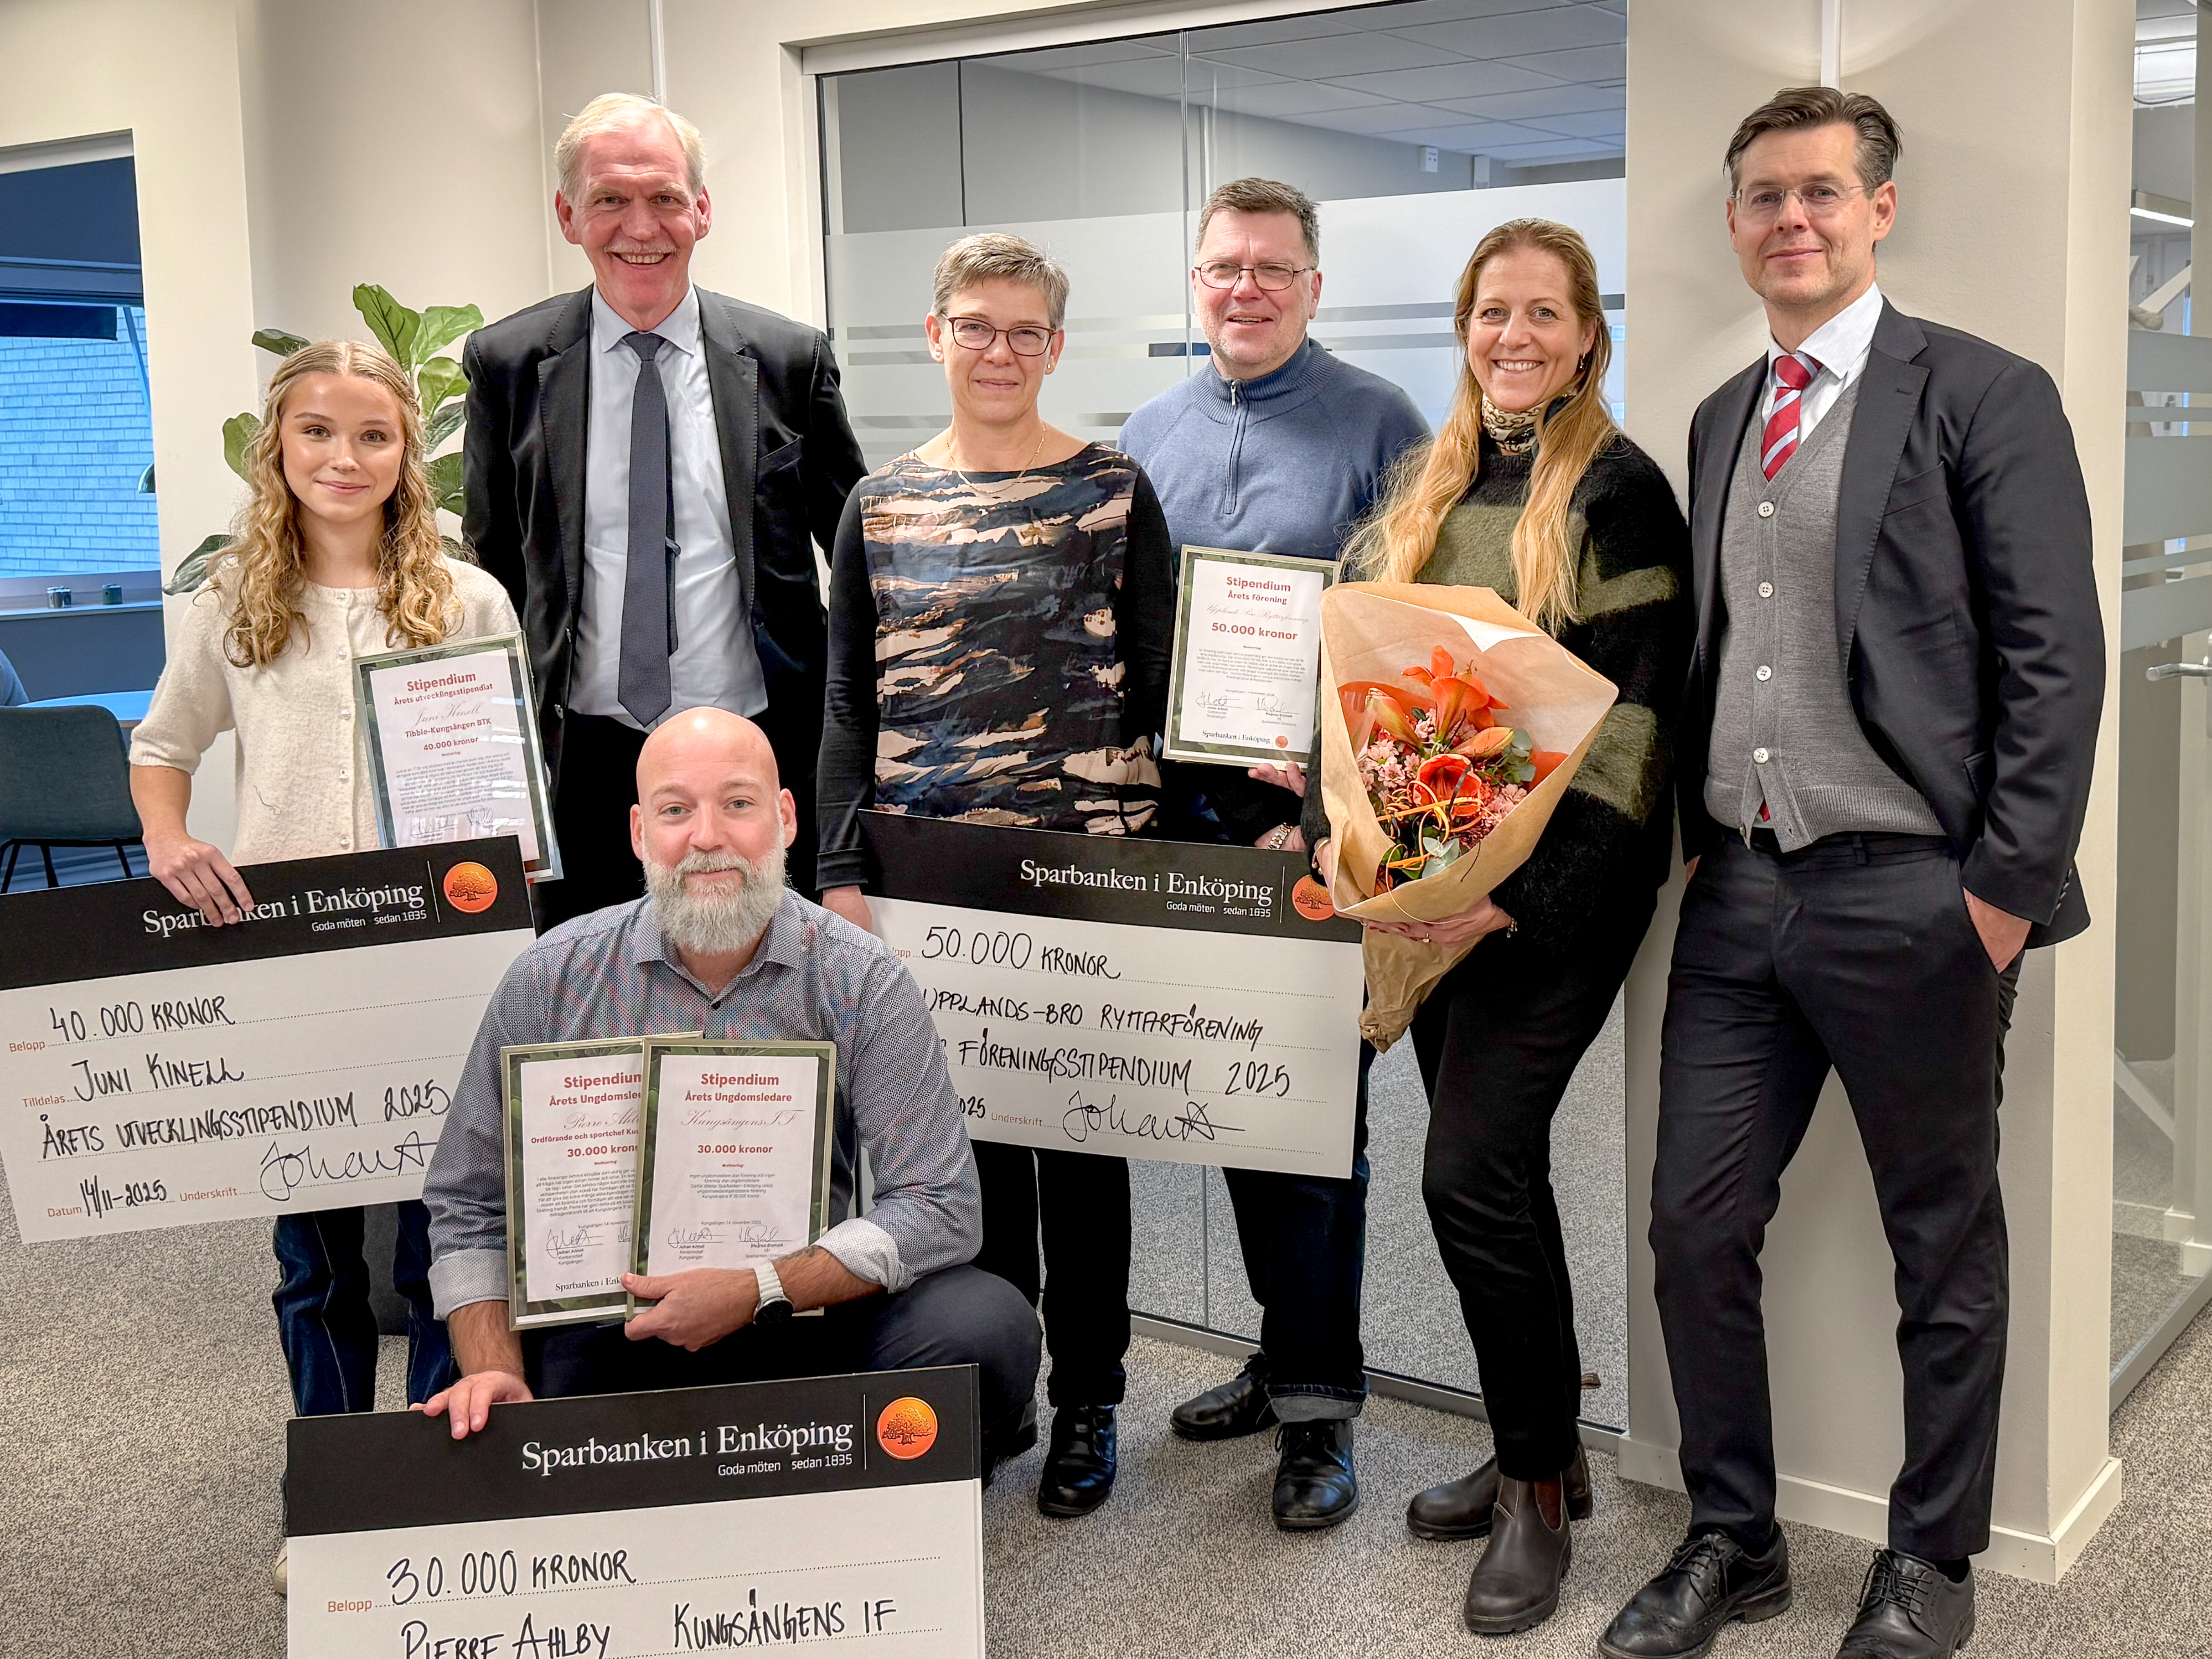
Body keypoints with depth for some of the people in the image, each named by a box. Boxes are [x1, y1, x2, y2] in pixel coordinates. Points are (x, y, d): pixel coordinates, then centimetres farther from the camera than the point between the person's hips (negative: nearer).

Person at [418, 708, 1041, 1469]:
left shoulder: (862, 982, -7)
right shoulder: (552, 979, -3)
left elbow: (936, 1211, -12)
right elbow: (470, 1202, 4)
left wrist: (757, 1291, -21)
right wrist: (495, 1370, -10)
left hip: (811, 1318, 0)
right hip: (612, 1342, 1)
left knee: (987, 1327, -26)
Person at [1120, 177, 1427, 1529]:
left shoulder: (1378, 426, -3)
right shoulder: (1151, 436, 13)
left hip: (1323, 820, -5)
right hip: (1188, 814, 6)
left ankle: (1319, 1401, 7)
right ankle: (1288, 1351, 29)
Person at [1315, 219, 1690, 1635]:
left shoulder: (1618, 489, -8)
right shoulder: (1427, 484, 12)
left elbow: (1631, 722, -14)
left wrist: (1523, 892, -22)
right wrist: (1338, 827, -4)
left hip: (1562, 883, -6)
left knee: (1474, 1170, -11)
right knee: (1501, 1168, 12)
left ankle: (1537, 1490, 7)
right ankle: (1544, 1452, 28)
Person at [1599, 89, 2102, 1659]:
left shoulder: (1984, 396, -5)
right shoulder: (1722, 420, 14)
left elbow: (2055, 657, -10)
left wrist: (2009, 883, -14)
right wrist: (1691, 836, 11)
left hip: (1908, 895, -5)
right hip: (1738, 890, 6)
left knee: (1944, 1245, 10)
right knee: (1699, 1225, 7)